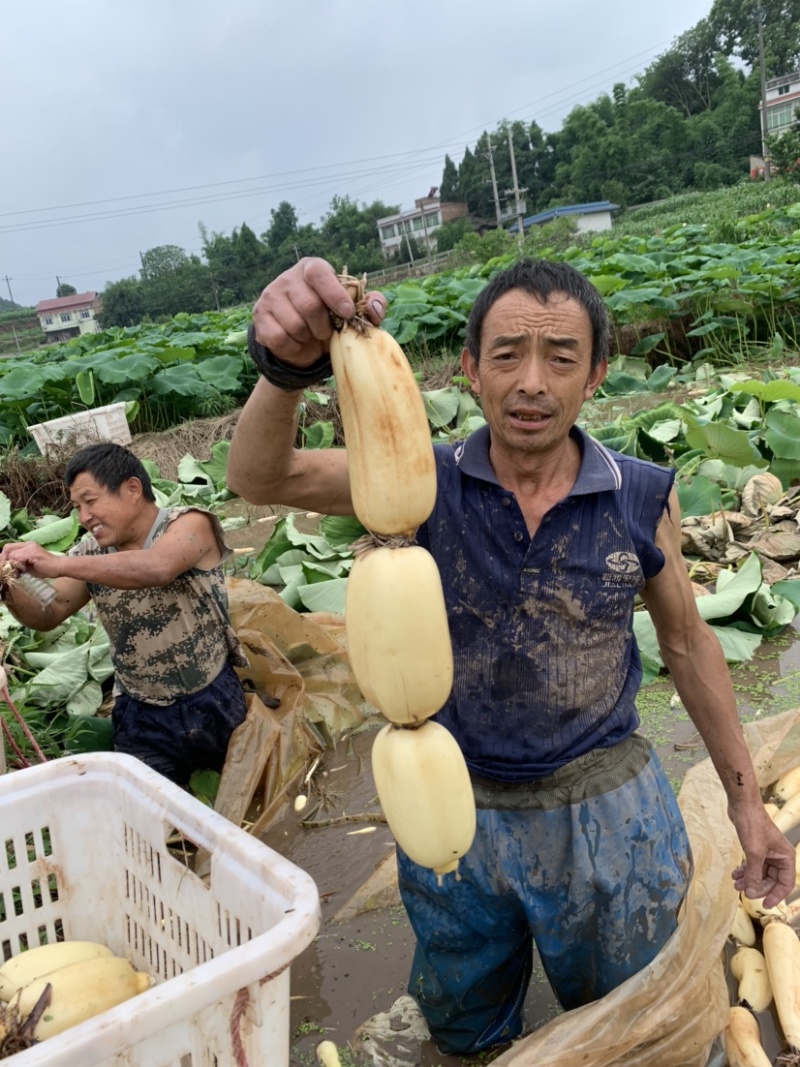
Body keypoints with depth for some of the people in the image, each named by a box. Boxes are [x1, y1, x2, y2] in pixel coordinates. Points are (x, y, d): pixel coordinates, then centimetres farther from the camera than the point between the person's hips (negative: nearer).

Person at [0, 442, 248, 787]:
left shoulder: (190, 524, -16)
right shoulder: (90, 555, 0)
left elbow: (157, 568, -36)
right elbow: (46, 616, 0)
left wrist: (59, 564, -40)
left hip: (214, 703, -3)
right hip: (143, 718, 4)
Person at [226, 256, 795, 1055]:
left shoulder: (642, 500, -12)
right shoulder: (427, 483, -14)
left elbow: (686, 643, 2)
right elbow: (260, 478, -28)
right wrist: (286, 367, -50)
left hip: (607, 817, 0)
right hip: (455, 813, 1)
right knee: (463, 1036, 27)